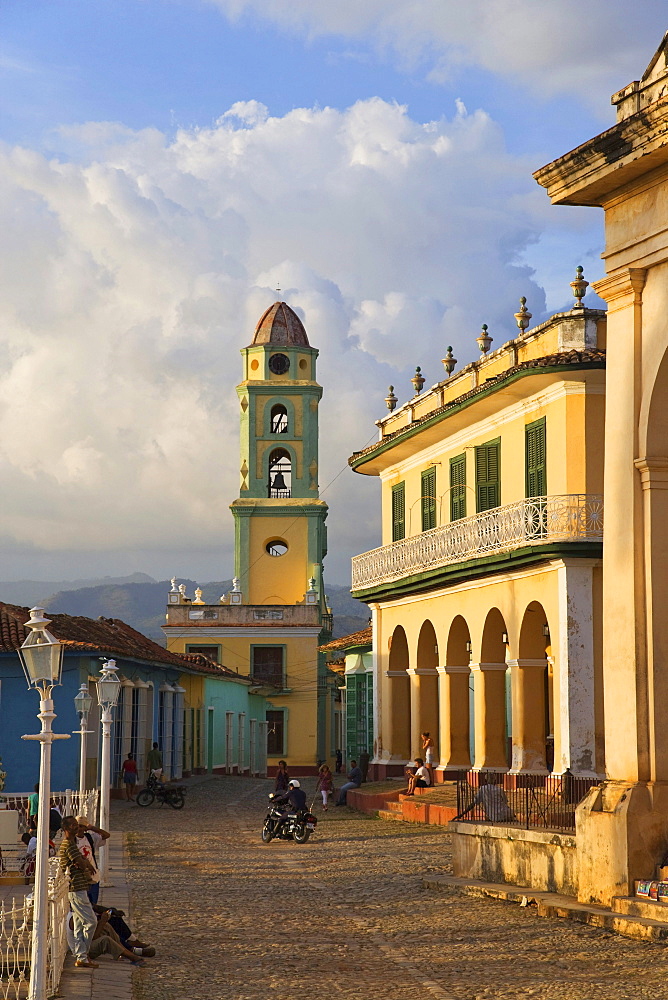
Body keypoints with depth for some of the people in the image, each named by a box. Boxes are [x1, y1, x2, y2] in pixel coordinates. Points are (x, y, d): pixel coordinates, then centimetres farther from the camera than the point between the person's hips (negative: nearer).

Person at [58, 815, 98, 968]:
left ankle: (81, 957, 13)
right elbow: (82, 864, -18)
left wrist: (85, 863, -10)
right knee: (91, 921, -8)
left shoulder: (71, 843, 18)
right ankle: (82, 955, -2)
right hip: (76, 889, -10)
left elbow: (84, 864, 13)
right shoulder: (68, 844, -15)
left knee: (79, 924, 10)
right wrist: (87, 864, 4)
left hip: (79, 889, 10)